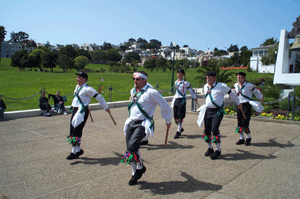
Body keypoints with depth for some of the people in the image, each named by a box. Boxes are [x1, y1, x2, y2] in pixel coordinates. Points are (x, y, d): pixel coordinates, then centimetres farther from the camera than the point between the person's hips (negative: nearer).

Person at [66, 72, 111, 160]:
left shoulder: (87, 89, -12)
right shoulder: (77, 87, 14)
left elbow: (98, 97, -8)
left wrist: (106, 107, -3)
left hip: (82, 111, -9)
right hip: (75, 109, 9)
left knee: (76, 131, -9)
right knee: (72, 131, 9)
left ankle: (74, 152, 2)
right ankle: (78, 150, 22)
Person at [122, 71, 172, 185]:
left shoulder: (151, 92, -12)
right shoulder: (133, 91, 12)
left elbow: (165, 106, -4)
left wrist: (168, 121, 5)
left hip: (143, 124, -7)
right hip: (131, 123, 7)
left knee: (132, 145, -23)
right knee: (129, 149, 5)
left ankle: (140, 167, 6)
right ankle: (135, 174, 25)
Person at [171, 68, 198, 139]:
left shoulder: (185, 83, -7)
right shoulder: (176, 82, 12)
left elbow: (191, 90, 3)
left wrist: (195, 97, 11)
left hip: (182, 100, -6)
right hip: (176, 100, 6)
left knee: (180, 117, -5)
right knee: (175, 117, 7)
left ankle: (178, 132, 5)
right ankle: (180, 128, 30)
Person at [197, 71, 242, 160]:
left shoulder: (221, 86, -9)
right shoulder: (205, 86, 10)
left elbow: (231, 93, 3)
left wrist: (238, 103, 13)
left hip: (217, 111, -6)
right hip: (208, 111, 6)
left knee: (214, 130, -15)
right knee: (207, 130, 5)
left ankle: (218, 150, 1)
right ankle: (210, 148, 23)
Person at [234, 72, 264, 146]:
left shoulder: (249, 85, -7)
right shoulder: (236, 85, 9)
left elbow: (256, 92, 6)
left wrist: (262, 100, 15)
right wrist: (236, 93, 7)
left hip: (247, 105, -5)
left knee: (245, 123, -8)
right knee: (239, 123, 6)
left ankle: (248, 138, 14)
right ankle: (241, 138, 18)